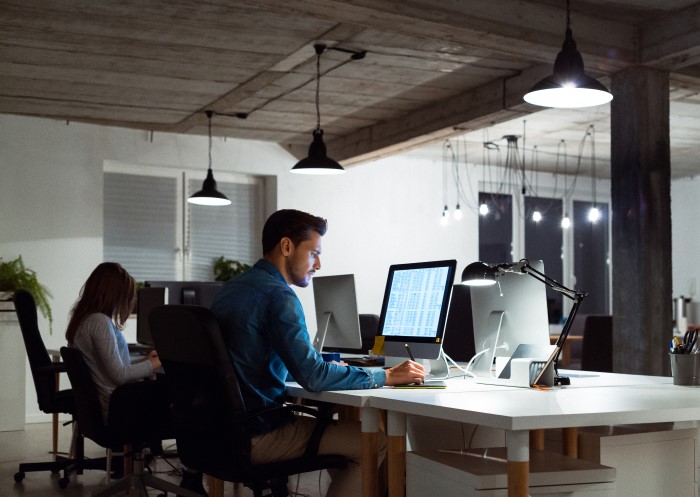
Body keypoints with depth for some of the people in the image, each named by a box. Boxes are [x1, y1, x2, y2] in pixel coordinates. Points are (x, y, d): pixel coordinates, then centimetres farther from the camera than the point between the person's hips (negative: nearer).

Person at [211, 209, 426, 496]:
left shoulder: (231, 288, 12)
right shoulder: (277, 295, -17)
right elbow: (312, 377, -23)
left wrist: (327, 369, 19)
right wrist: (387, 376, -15)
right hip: (256, 436, -10)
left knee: (335, 424, 24)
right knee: (376, 441, -3)